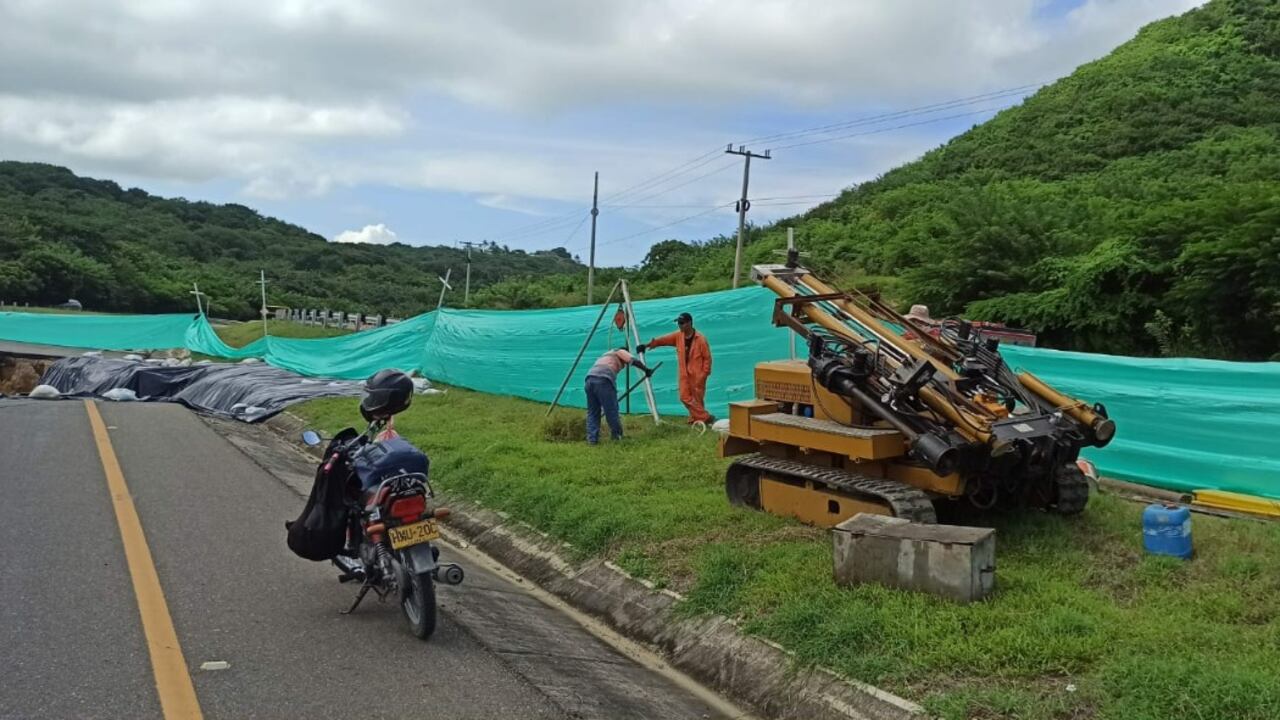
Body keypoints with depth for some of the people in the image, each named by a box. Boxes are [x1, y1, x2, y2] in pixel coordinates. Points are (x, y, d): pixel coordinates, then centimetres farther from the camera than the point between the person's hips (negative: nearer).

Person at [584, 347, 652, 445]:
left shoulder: (606, 356, 41)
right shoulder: (620, 352, 22)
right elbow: (633, 360, 2)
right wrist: (646, 370, 8)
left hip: (590, 379, 7)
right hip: (603, 380, -7)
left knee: (592, 413, 13)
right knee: (611, 411, 5)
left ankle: (591, 439, 6)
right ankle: (618, 437, 15)